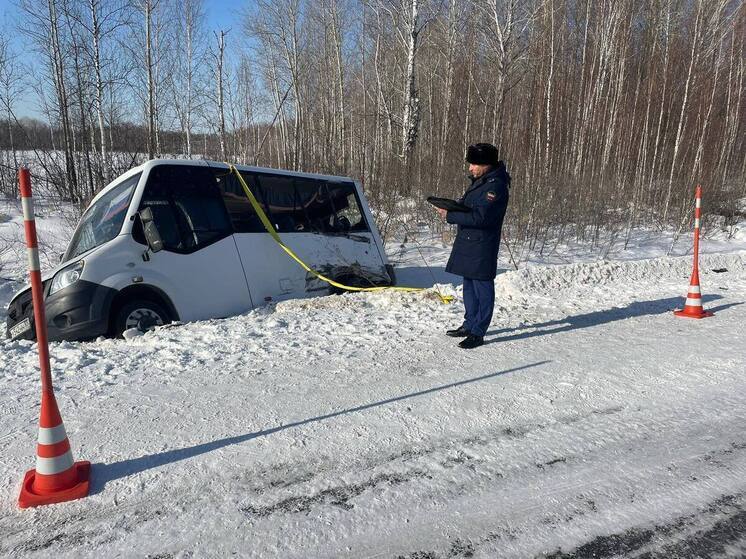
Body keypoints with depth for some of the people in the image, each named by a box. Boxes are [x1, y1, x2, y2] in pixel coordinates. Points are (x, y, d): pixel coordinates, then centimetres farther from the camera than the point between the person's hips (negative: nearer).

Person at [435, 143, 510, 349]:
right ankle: (470, 325, 30)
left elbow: (479, 217, -25)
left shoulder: (496, 186, -17)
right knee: (469, 285, 17)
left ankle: (478, 333, 5)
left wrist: (450, 216, -20)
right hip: (467, 242, 10)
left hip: (482, 246, -10)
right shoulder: (480, 181, 13)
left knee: (482, 288, -1)